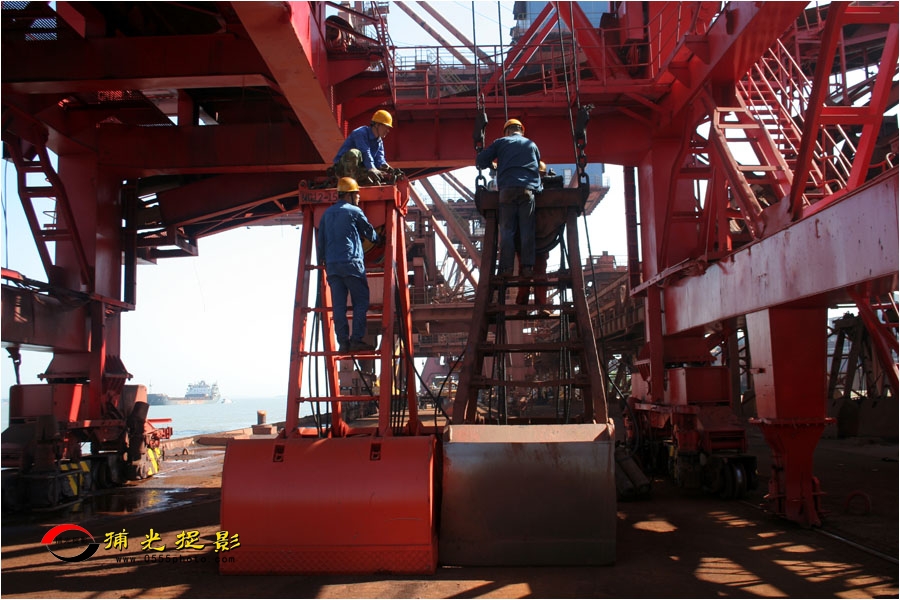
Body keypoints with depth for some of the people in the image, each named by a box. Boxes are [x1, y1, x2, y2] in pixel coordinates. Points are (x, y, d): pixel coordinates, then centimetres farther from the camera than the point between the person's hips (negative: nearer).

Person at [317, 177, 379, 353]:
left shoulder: (327, 213, 17)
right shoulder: (354, 211, 1)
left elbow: (320, 239, 20)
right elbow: (370, 232, 13)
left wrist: (322, 259, 30)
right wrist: (378, 240, 34)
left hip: (331, 264, 6)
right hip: (351, 262, -6)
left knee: (338, 304, 4)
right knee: (361, 302, -1)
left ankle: (343, 342, 2)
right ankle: (356, 340, -7)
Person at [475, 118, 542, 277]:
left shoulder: (500, 142, 16)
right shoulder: (532, 144, 23)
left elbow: (480, 161, 11)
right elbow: (538, 165, 27)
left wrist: (492, 165, 30)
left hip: (507, 189, -1)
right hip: (528, 189, 1)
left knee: (507, 229, -3)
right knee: (527, 230, -2)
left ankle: (506, 267, -11)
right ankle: (527, 266, -11)